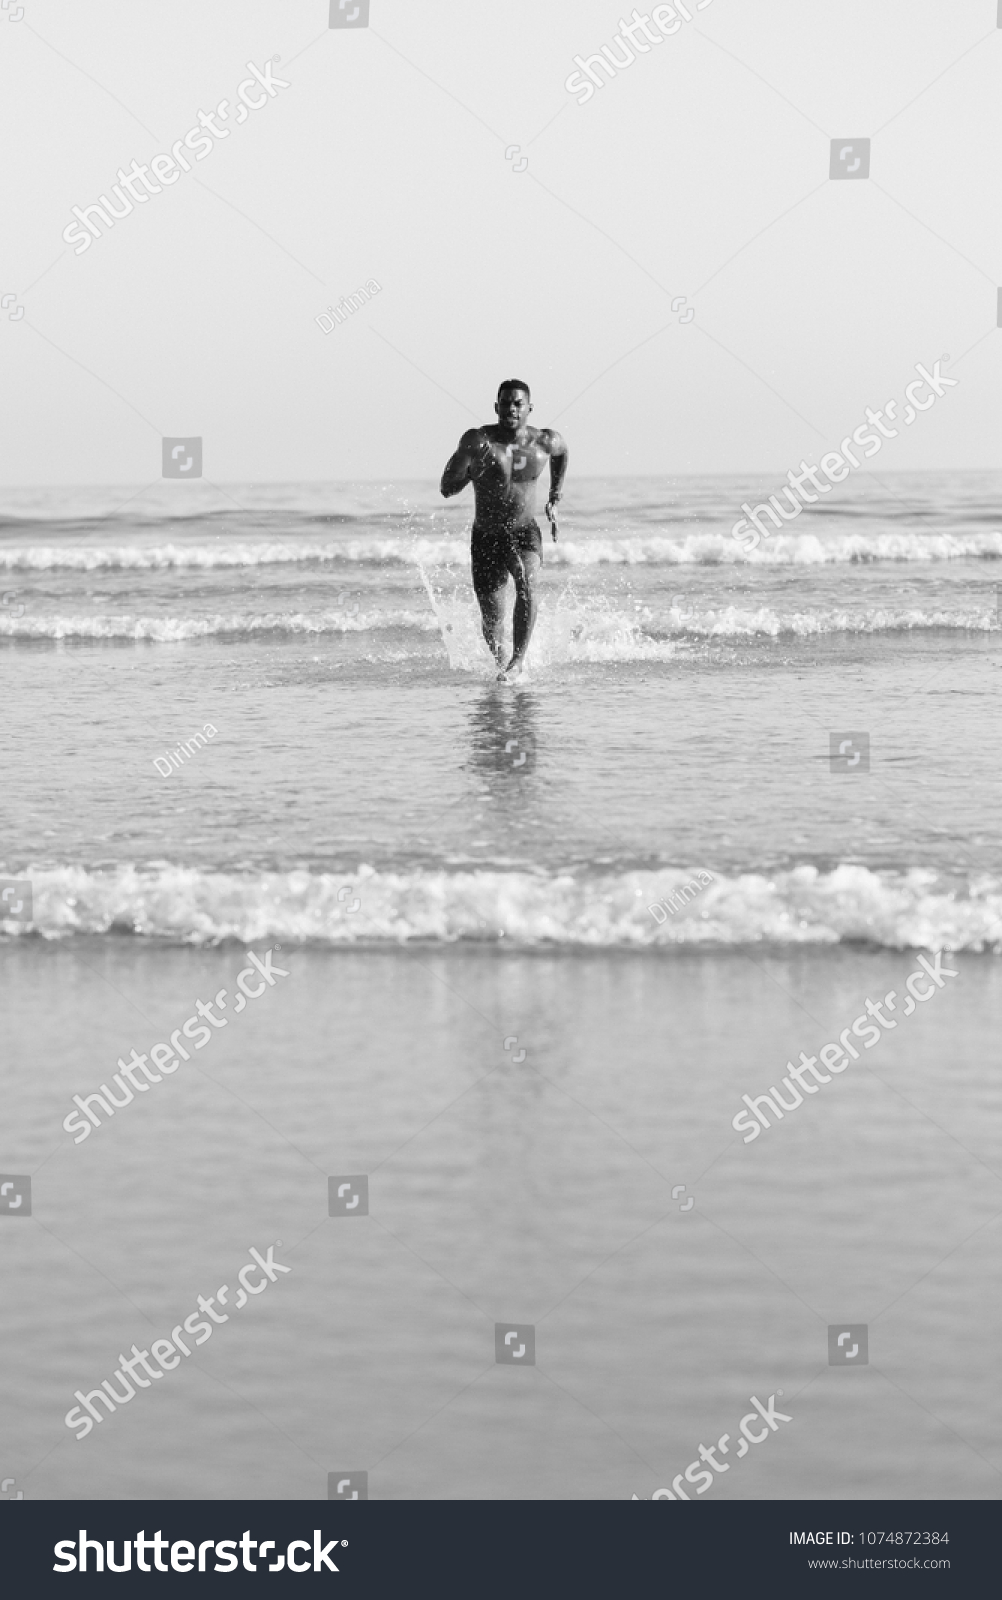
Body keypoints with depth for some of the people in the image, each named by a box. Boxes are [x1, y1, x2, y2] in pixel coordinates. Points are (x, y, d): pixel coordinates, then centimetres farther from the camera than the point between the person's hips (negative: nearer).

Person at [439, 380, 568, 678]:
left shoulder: (545, 442, -6)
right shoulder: (478, 440, -13)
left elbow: (562, 452, 21)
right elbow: (447, 488, -15)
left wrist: (554, 496, 21)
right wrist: (470, 461, -31)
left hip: (525, 533, 0)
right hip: (486, 538, 0)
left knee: (526, 583, -32)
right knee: (492, 618, 4)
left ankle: (517, 660, -30)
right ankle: (500, 663, 35)